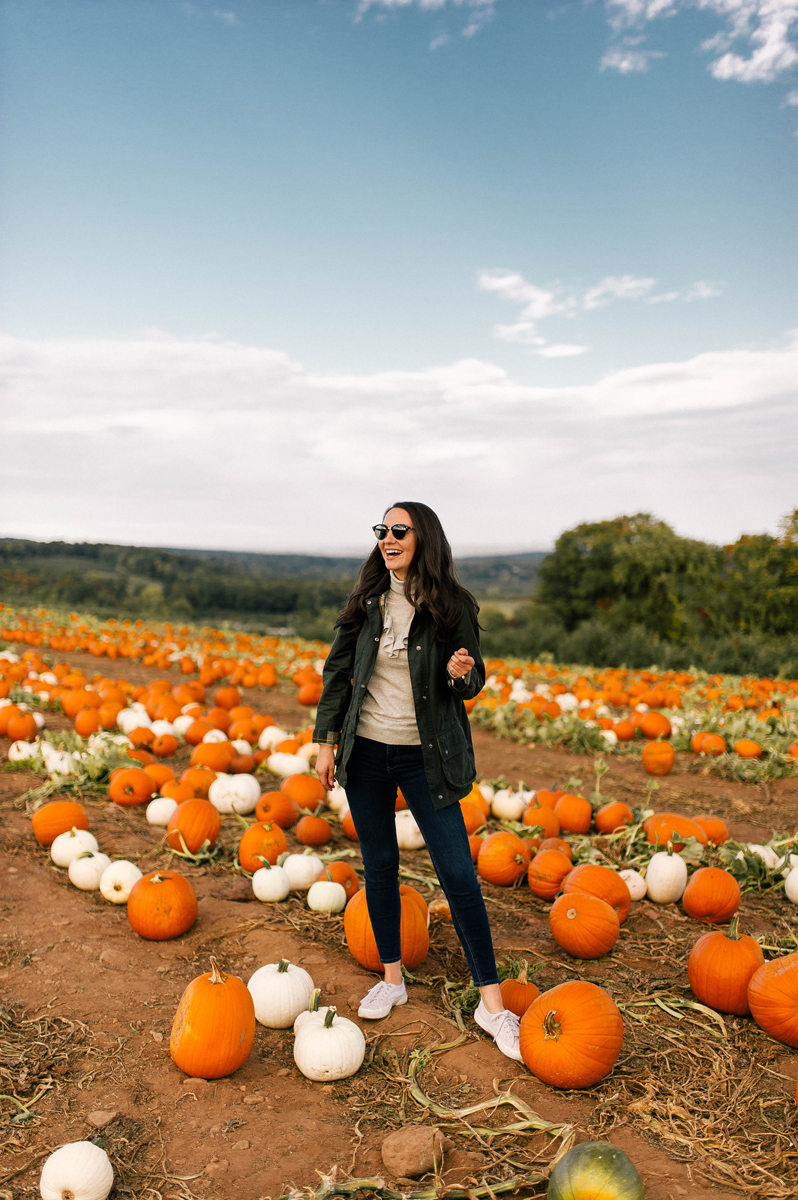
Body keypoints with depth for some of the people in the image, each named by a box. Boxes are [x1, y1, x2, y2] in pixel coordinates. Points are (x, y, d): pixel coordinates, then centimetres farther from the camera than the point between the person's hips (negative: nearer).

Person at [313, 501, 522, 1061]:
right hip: (366, 748, 3)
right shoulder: (367, 601, 1)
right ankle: (392, 978, 32)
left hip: (425, 756, -3)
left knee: (459, 875, -3)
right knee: (380, 867, 12)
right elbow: (338, 672, 7)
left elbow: (474, 680, 2)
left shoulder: (453, 606, -6)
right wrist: (326, 741, 3)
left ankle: (492, 1002, 11)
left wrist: (463, 674, -22)